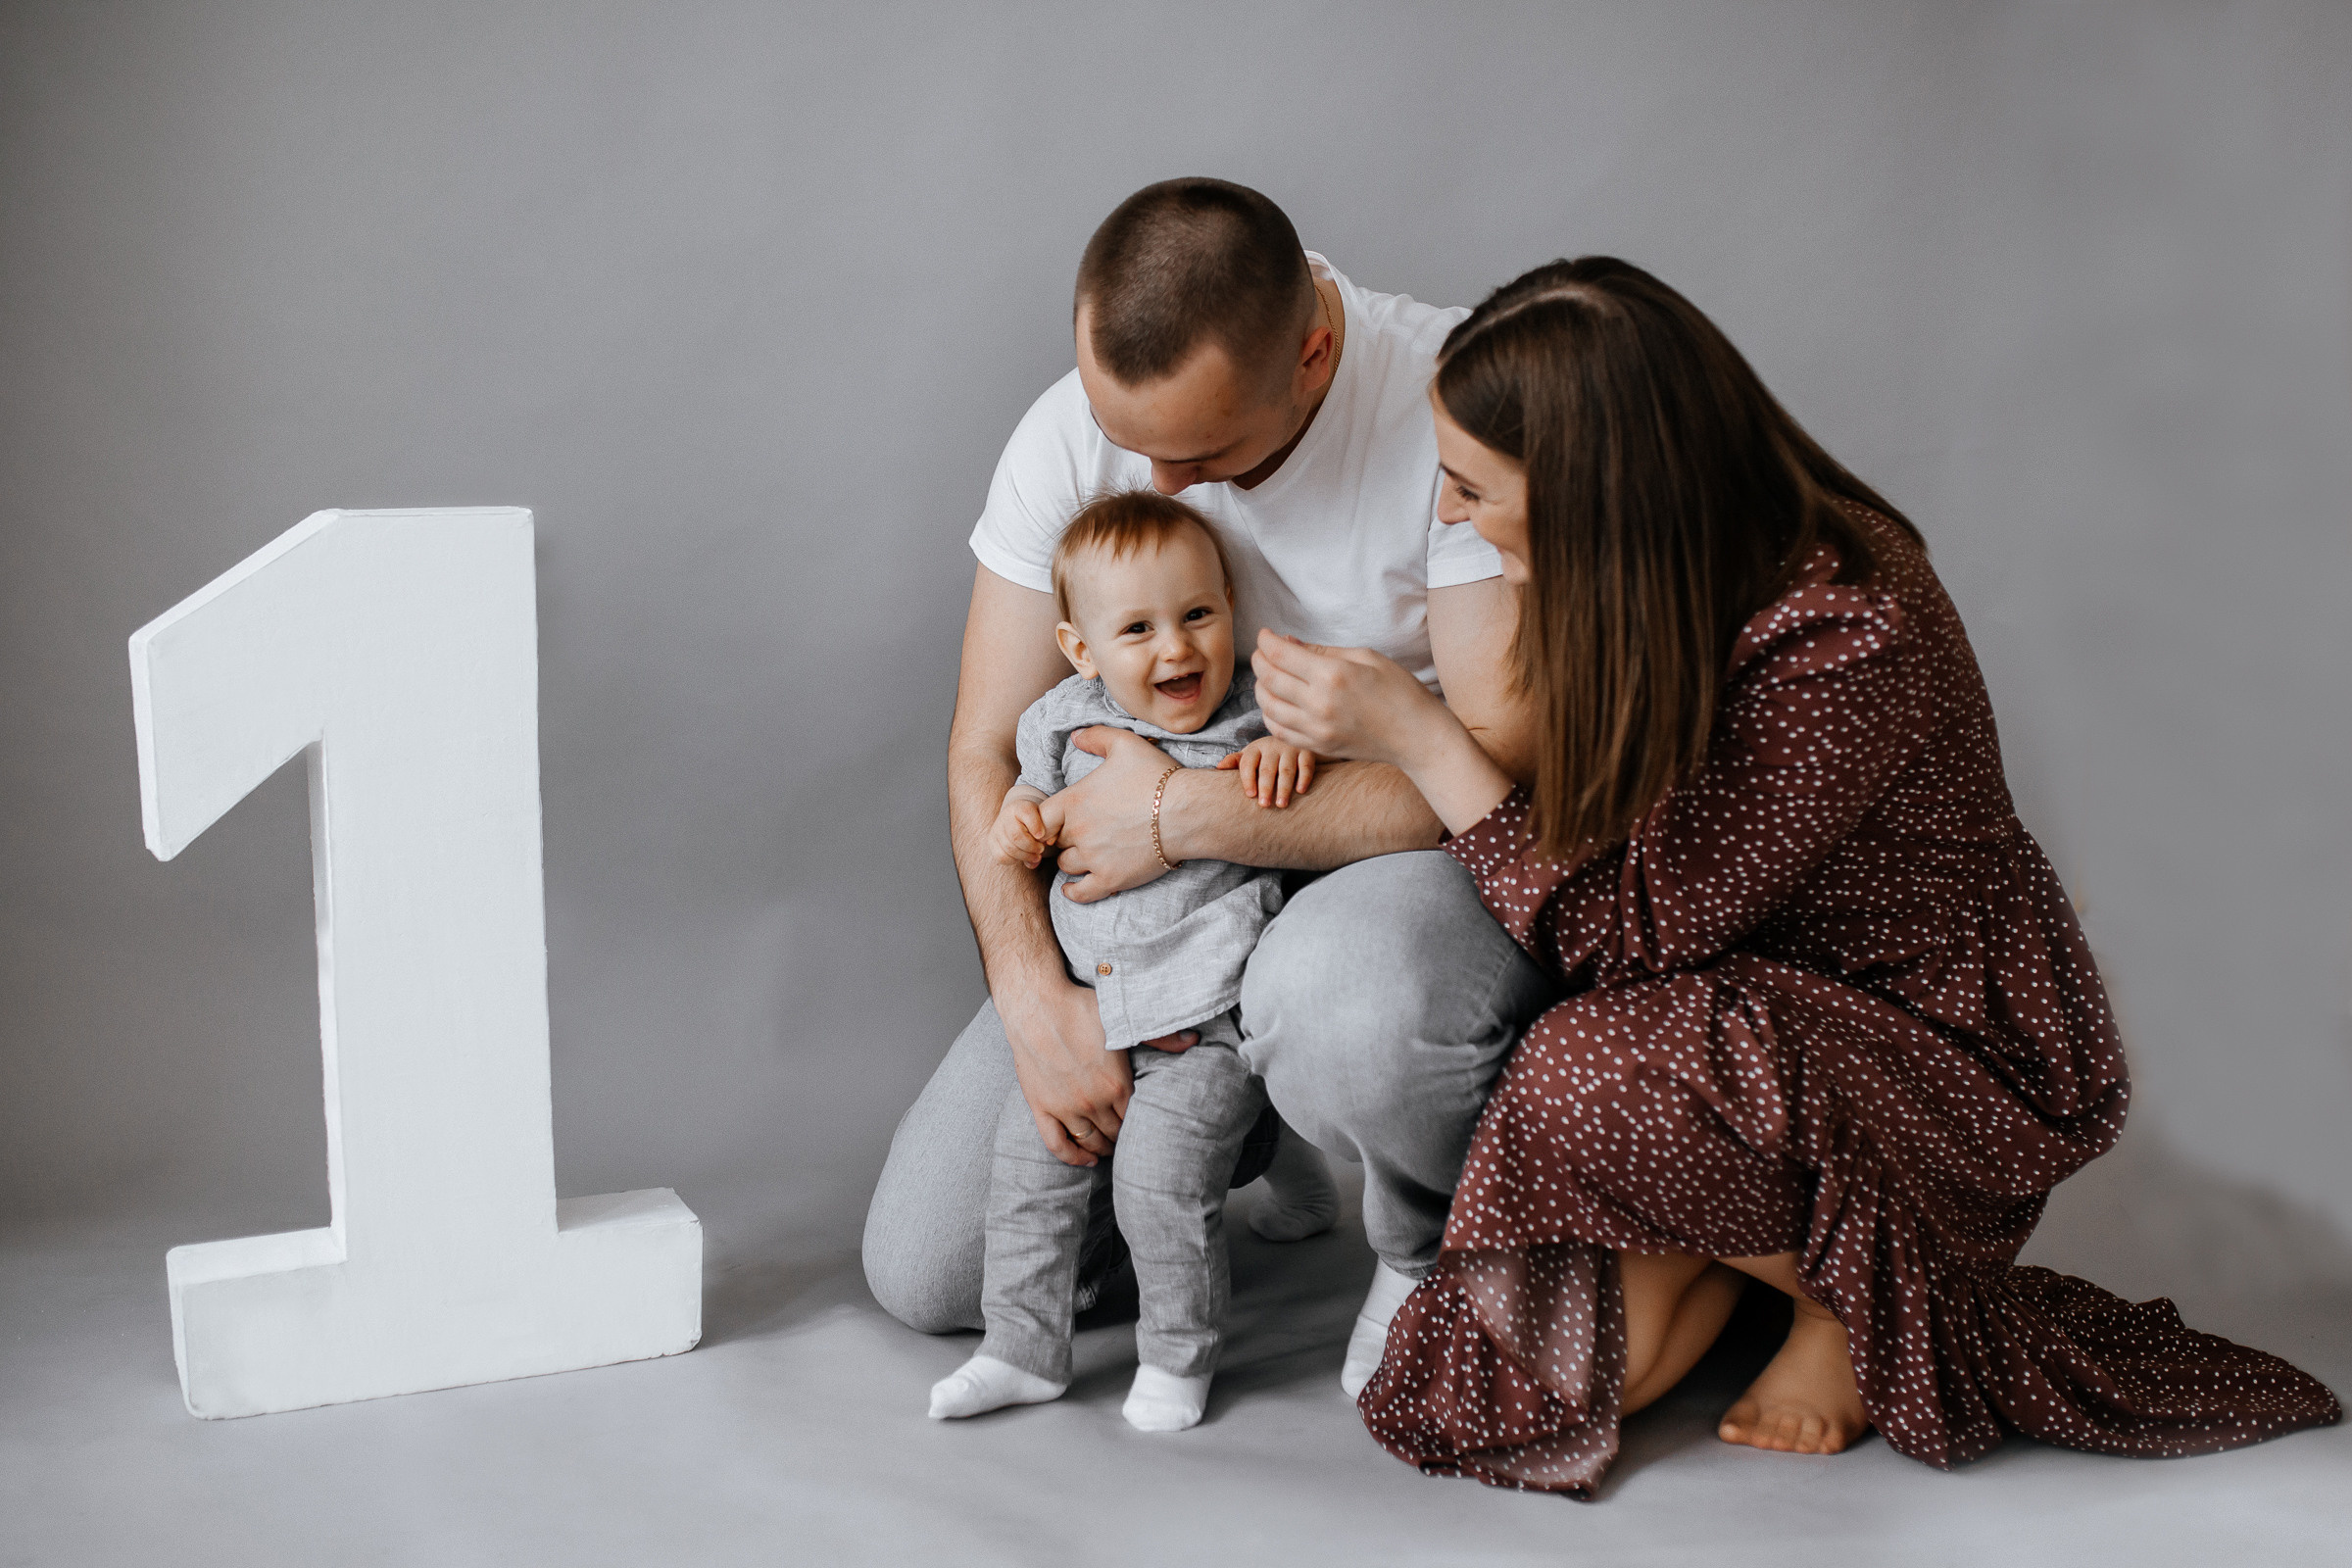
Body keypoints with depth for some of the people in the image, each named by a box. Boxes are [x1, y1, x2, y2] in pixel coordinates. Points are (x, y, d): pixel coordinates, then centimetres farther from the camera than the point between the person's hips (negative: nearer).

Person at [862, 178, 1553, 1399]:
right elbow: (985, 755, -3)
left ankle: (1434, 1252, -6)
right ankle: (1249, 1132, 23)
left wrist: (1184, 810, -26)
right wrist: (1035, 1000, -18)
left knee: (1338, 1002, -43)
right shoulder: (1071, 435, -9)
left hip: (1434, 858, -4)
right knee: (923, 1272, -2)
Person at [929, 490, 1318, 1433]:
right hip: (1086, 1009, 5)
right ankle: (1022, 1349, 21)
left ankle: (1178, 1359, 10)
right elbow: (1031, 782, 22)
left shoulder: (1256, 721, -6)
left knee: (1161, 1177, -12)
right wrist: (1021, 817, -1)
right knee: (1028, 1161, 4)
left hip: (1209, 1016, -5)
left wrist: (1292, 756, -21)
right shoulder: (1066, 720, 4)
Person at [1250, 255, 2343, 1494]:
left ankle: (1856, 1289, -5)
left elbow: (1625, 935, -27)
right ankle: (1783, 1222, 16)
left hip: (1949, 1049, -6)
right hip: (1756, 995, 6)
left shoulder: (1844, 645, -32)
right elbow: (1575, 840, 4)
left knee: (1592, 1082, -34)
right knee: (1571, 1376, -11)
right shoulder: (1638, 582, -8)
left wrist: (1413, 732, -26)